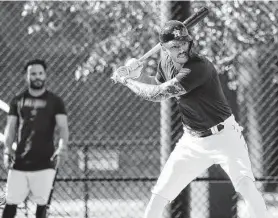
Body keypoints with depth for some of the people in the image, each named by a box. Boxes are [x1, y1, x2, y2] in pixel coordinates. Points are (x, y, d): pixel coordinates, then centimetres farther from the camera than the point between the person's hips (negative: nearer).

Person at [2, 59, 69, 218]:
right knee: (11, 203, -1)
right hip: (19, 162, 2)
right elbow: (11, 127, 9)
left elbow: (63, 126, -7)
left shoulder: (54, 101, 2)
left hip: (44, 163, -2)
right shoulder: (18, 100, 10)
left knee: (41, 204, 1)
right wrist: (7, 149, -7)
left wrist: (62, 148, -25)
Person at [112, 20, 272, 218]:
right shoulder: (167, 61, -3)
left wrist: (125, 80, -14)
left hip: (224, 136, -7)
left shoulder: (199, 67, -28)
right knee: (159, 195, 5)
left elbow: (159, 94, -28)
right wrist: (138, 75, -1)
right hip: (193, 142, 7)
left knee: (245, 184, -27)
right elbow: (158, 86, 18)